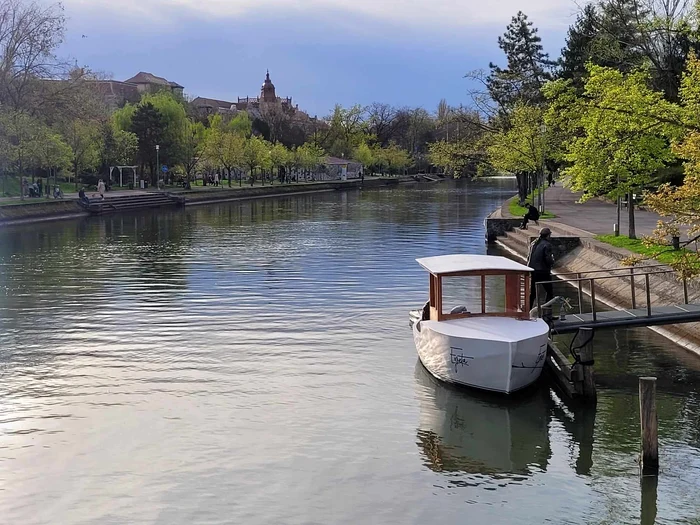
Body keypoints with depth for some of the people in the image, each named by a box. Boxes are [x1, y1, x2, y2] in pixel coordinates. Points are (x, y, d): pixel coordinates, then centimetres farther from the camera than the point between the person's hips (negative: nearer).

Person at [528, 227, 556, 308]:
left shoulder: (533, 244, 9)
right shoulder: (547, 245, -13)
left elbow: (528, 257, 12)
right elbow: (549, 260, -18)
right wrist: (552, 261, 2)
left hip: (532, 271, 7)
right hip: (543, 271, -7)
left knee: (532, 292, 13)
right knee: (549, 291, 8)